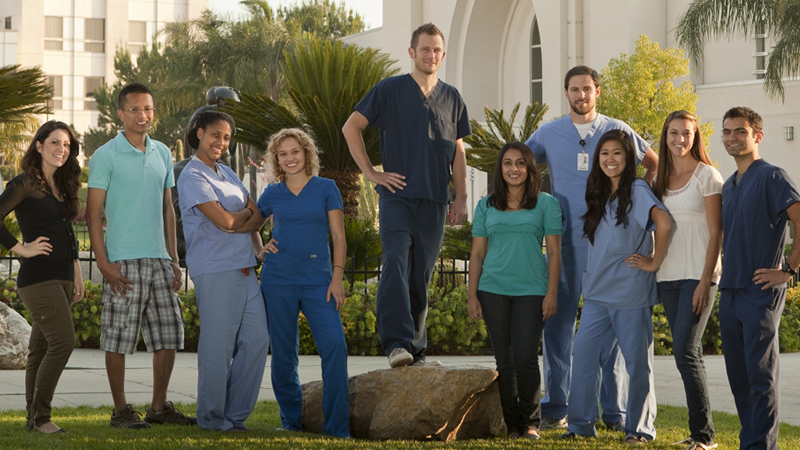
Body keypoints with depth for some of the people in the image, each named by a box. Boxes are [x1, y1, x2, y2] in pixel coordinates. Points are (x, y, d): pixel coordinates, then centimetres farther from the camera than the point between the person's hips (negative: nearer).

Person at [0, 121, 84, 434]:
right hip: (38, 277, -8)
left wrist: (77, 277, 20)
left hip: (61, 278, 8)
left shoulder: (61, 187, 17)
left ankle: (34, 418, 12)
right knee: (63, 341, -16)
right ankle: (40, 416, -9)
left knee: (41, 348, 9)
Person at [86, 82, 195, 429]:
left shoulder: (162, 153, 13)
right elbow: (93, 213, -6)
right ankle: (121, 410, 7)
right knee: (119, 337, -3)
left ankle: (159, 407, 17)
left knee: (168, 335, 7)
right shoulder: (106, 156, -5)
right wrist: (104, 263, -14)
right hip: (123, 261, -6)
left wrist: (174, 259, 14)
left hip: (159, 260, 6)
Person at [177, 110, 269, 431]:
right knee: (218, 345, -4)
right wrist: (247, 213, 5)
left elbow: (258, 216, 15)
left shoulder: (226, 173, 19)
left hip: (245, 268, 8)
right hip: (214, 270, -8)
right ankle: (212, 417, 6)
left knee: (256, 338, 5)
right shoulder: (192, 177, -7)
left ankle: (235, 413, 14)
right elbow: (225, 221, -16)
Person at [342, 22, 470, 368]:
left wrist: (461, 197, 12)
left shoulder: (452, 98, 15)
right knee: (396, 262, -20)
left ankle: (416, 349, 13)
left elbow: (458, 151, 19)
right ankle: (397, 343, -28)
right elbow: (351, 127, 5)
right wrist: (370, 172, -1)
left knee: (422, 274, 6)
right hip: (397, 196, -3)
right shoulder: (389, 90, 4)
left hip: (434, 201, 3)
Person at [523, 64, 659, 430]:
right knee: (557, 324, 2)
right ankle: (555, 409, 9)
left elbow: (655, 164, 19)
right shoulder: (548, 133, 8)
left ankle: (615, 412, 7)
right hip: (563, 240, 1)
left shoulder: (617, 131, 6)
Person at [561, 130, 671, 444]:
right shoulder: (599, 196, 15)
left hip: (631, 292, -6)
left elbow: (664, 223, -23)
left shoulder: (637, 190, -7)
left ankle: (639, 427, 10)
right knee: (584, 352, -3)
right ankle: (580, 423, 3)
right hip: (597, 292, 6)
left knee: (637, 359, 2)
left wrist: (654, 262, -16)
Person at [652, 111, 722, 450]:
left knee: (685, 351, -13)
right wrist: (653, 263, 6)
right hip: (668, 275, 6)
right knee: (688, 353, 7)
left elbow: (715, 233, -9)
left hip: (698, 275, -6)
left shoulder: (707, 175, -5)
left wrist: (705, 281, -15)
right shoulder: (661, 179, 13)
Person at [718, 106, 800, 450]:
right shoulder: (728, 186, 17)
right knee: (737, 374, 11)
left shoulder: (772, 177, -7)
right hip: (730, 291, 8)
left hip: (761, 291, -8)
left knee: (761, 373, -6)